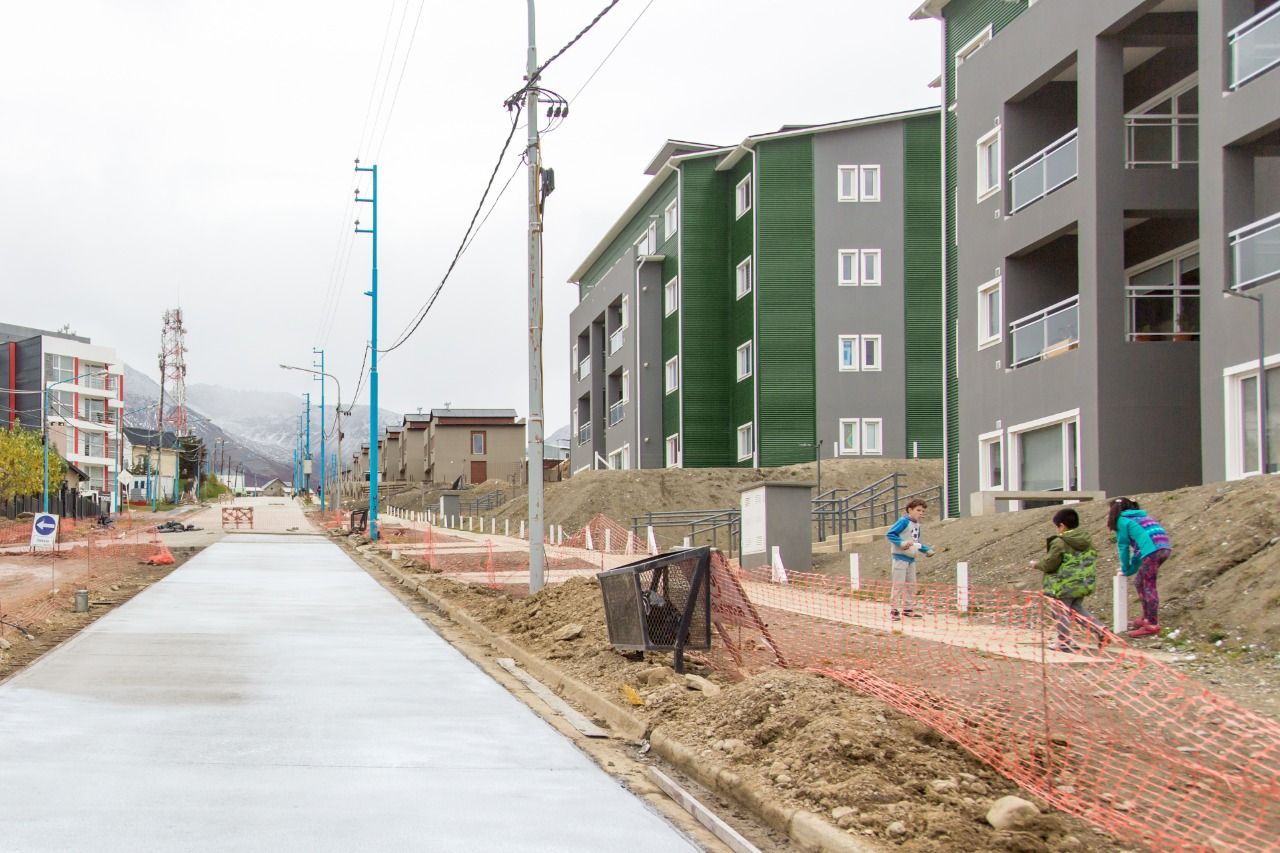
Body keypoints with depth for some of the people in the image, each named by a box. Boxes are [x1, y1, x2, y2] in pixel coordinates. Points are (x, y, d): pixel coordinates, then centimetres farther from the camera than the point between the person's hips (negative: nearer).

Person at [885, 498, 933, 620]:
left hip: (911, 558, 9)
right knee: (898, 584, -6)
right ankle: (894, 610, -1)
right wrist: (902, 543, -27)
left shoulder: (917, 524, 13)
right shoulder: (904, 521, -13)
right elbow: (889, 534, -18)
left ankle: (908, 609, 21)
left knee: (911, 585, 12)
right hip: (900, 557, -9)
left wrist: (927, 550, 11)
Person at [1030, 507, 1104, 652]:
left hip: (1065, 584, -7)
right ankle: (1100, 631, 8)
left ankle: (1064, 643, 10)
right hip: (1084, 584, 7)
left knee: (1062, 613, 5)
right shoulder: (1087, 540, 6)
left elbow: (1049, 564, -14)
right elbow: (1092, 558, 16)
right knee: (1077, 608, 21)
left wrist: (1036, 564, 6)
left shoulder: (1059, 543, -16)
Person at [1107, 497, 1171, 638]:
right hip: (1165, 547, 8)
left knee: (1149, 586, -3)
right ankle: (1146, 618, 22)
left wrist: (1126, 570, 20)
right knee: (1140, 582, 18)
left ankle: (1152, 625, -4)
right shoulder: (1138, 517, 32)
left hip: (1152, 550, -8)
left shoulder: (1122, 520, 9)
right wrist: (1131, 569, 34)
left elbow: (1124, 546, 10)